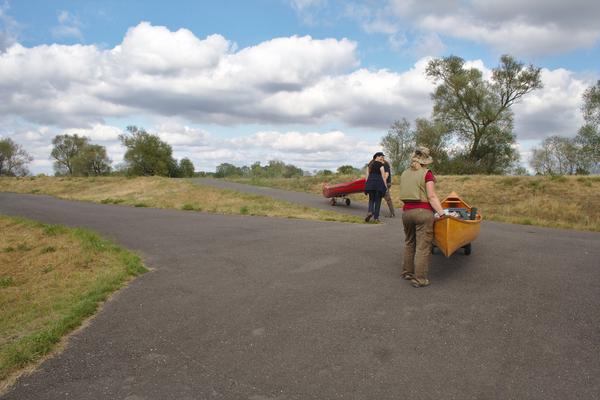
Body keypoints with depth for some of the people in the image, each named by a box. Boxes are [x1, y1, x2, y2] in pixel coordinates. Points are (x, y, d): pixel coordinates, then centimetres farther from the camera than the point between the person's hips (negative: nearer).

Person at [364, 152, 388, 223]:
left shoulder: (369, 164, 13)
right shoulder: (380, 164, -2)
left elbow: (367, 175, 12)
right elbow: (383, 176, -4)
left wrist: (366, 184, 14)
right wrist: (385, 186, 0)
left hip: (370, 183, 4)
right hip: (379, 182, -4)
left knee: (371, 199, 12)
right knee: (377, 200, 3)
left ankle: (370, 212, -14)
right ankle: (376, 217, 3)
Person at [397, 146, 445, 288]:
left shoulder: (404, 174, 11)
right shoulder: (427, 173, -5)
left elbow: (405, 194, 7)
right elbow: (432, 196, -12)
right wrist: (442, 213, -13)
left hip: (406, 211, 6)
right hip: (423, 212, -6)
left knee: (409, 243, 20)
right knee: (423, 247, 1)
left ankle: (407, 272, 30)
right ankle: (419, 279, 4)